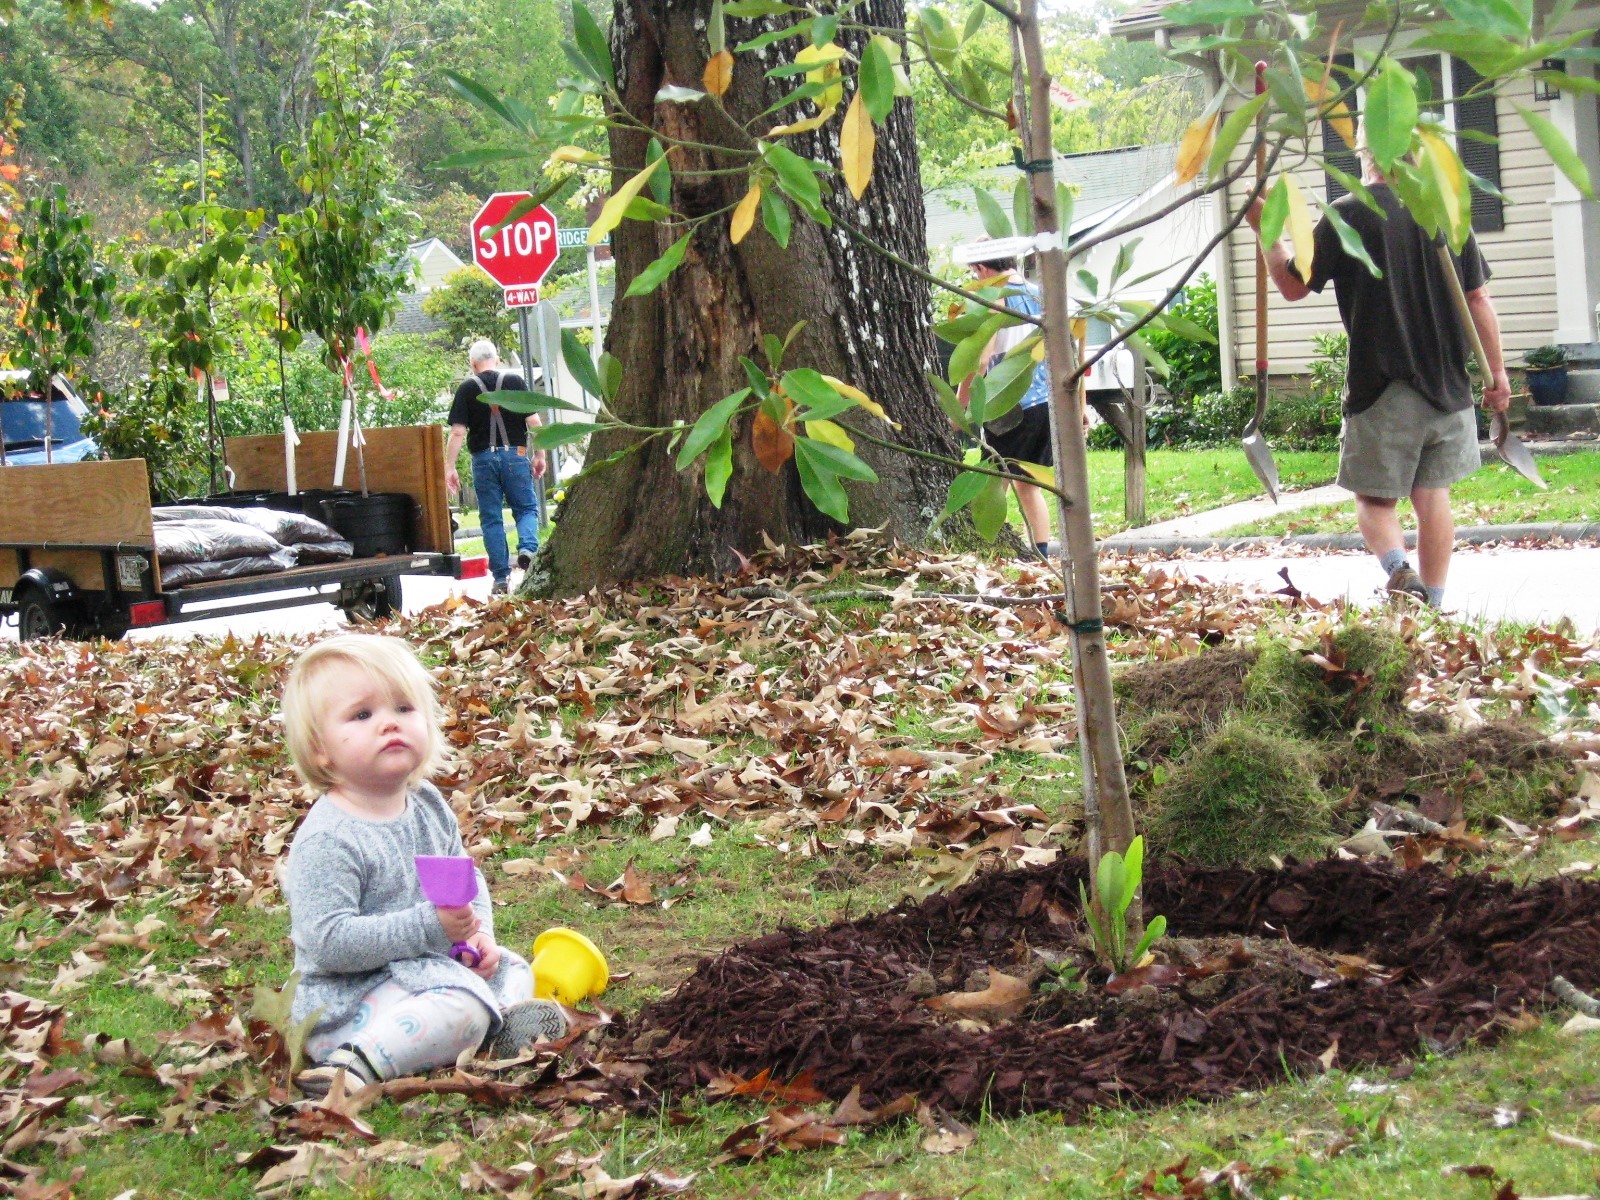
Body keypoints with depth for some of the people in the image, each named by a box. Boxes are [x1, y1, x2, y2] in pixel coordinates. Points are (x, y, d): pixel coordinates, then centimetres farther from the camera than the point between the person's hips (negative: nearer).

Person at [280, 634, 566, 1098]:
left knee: (510, 968, 20)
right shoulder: (327, 841, -22)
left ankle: (501, 1025, -5)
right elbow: (327, 942, -28)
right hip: (348, 1000, -9)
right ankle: (359, 1065, -34)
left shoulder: (428, 807, 4)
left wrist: (478, 933, -1)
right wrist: (428, 926, -29)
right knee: (461, 1010, -30)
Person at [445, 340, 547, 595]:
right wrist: (540, 455, 9)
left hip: (483, 457, 0)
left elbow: (457, 432, -4)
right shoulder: (514, 381, 3)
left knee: (491, 518, 6)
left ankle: (501, 577, 5)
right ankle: (527, 547, -17)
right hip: (514, 454, 0)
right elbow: (534, 422, 0)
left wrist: (449, 467, -1)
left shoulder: (466, 389, 2)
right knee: (527, 508, 11)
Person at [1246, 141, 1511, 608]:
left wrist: (1266, 230, 14)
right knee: (1433, 495, 12)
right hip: (1447, 387, 3)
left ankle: (1399, 569, -22)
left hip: (1380, 390, -3)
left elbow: (1293, 285, 0)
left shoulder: (1347, 215, -8)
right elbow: (1478, 298, 5)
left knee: (1374, 498, 5)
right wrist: (1496, 371, 13)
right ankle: (1432, 602, 12)